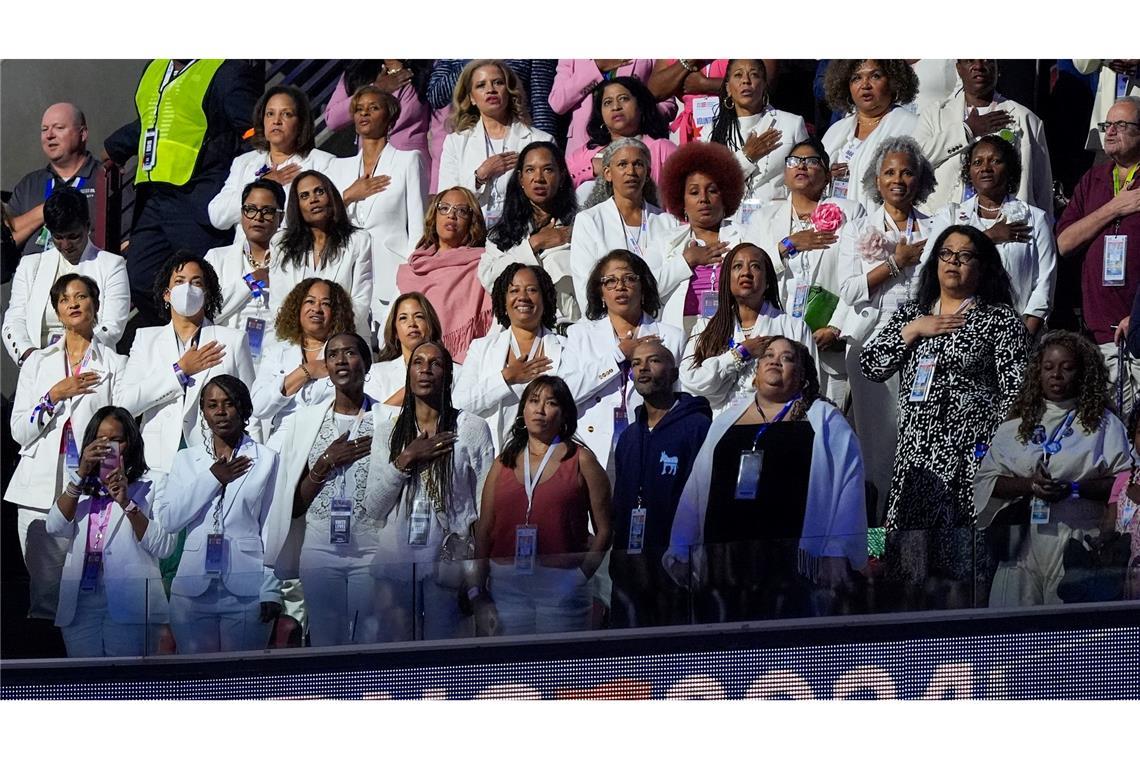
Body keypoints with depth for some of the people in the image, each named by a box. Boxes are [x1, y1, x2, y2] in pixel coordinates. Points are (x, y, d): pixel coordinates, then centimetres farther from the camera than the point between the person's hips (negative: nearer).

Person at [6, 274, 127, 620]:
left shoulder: (115, 364, 9)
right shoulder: (37, 362, 17)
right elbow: (19, 432, 9)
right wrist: (54, 397, -4)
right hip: (42, 486, 2)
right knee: (44, 588, -2)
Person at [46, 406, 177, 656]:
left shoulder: (148, 488, 4)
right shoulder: (81, 488, 18)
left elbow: (163, 547, -8)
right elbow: (56, 527, -1)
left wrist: (127, 503, -15)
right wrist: (81, 474, -8)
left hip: (130, 605, -3)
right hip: (81, 605, 3)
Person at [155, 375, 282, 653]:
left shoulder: (266, 459, 5)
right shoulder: (186, 459, 12)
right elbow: (167, 519, 1)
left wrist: (271, 590, -4)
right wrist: (211, 479, -5)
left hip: (246, 589, -2)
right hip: (192, 588, 2)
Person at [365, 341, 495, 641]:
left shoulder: (472, 428, 2)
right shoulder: (387, 431, 11)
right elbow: (374, 504, 6)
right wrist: (406, 459, -6)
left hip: (449, 563, -2)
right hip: (396, 562, 3)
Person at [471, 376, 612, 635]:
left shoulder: (580, 460, 3)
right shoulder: (504, 463, 13)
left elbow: (603, 530, 0)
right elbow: (484, 531, 10)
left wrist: (582, 575, -10)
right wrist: (477, 589, 2)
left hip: (560, 585, -3)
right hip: (505, 584, 3)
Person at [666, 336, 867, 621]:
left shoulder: (825, 421, 8)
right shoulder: (726, 421, 20)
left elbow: (845, 486, -1)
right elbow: (696, 490, 18)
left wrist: (836, 554, -11)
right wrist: (680, 552, 12)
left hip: (793, 560, -4)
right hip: (725, 562, 4)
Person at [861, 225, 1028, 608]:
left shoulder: (1000, 319, 5)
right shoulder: (910, 314, 19)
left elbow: (1015, 390, -2)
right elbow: (870, 365, 9)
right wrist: (913, 330, 0)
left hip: (972, 452, -4)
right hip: (916, 453, 4)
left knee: (964, 558, -11)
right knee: (912, 561, -1)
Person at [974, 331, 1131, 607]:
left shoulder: (1103, 423, 7)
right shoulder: (1015, 426, 15)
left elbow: (1125, 481, -2)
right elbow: (985, 480, 8)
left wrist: (1074, 488, -14)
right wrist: (1028, 485, -9)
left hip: (1080, 540, -2)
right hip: (1024, 542, 2)